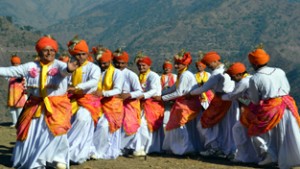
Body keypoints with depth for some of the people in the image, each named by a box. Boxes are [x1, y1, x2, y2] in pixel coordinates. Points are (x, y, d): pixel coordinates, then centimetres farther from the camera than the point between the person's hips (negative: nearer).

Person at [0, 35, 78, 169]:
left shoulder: (59, 65, -8)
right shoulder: (30, 66, 3)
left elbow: (64, 70, -32)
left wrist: (69, 69, -56)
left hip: (56, 105, -4)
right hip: (35, 105, 4)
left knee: (57, 130, -19)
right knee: (31, 132, 10)